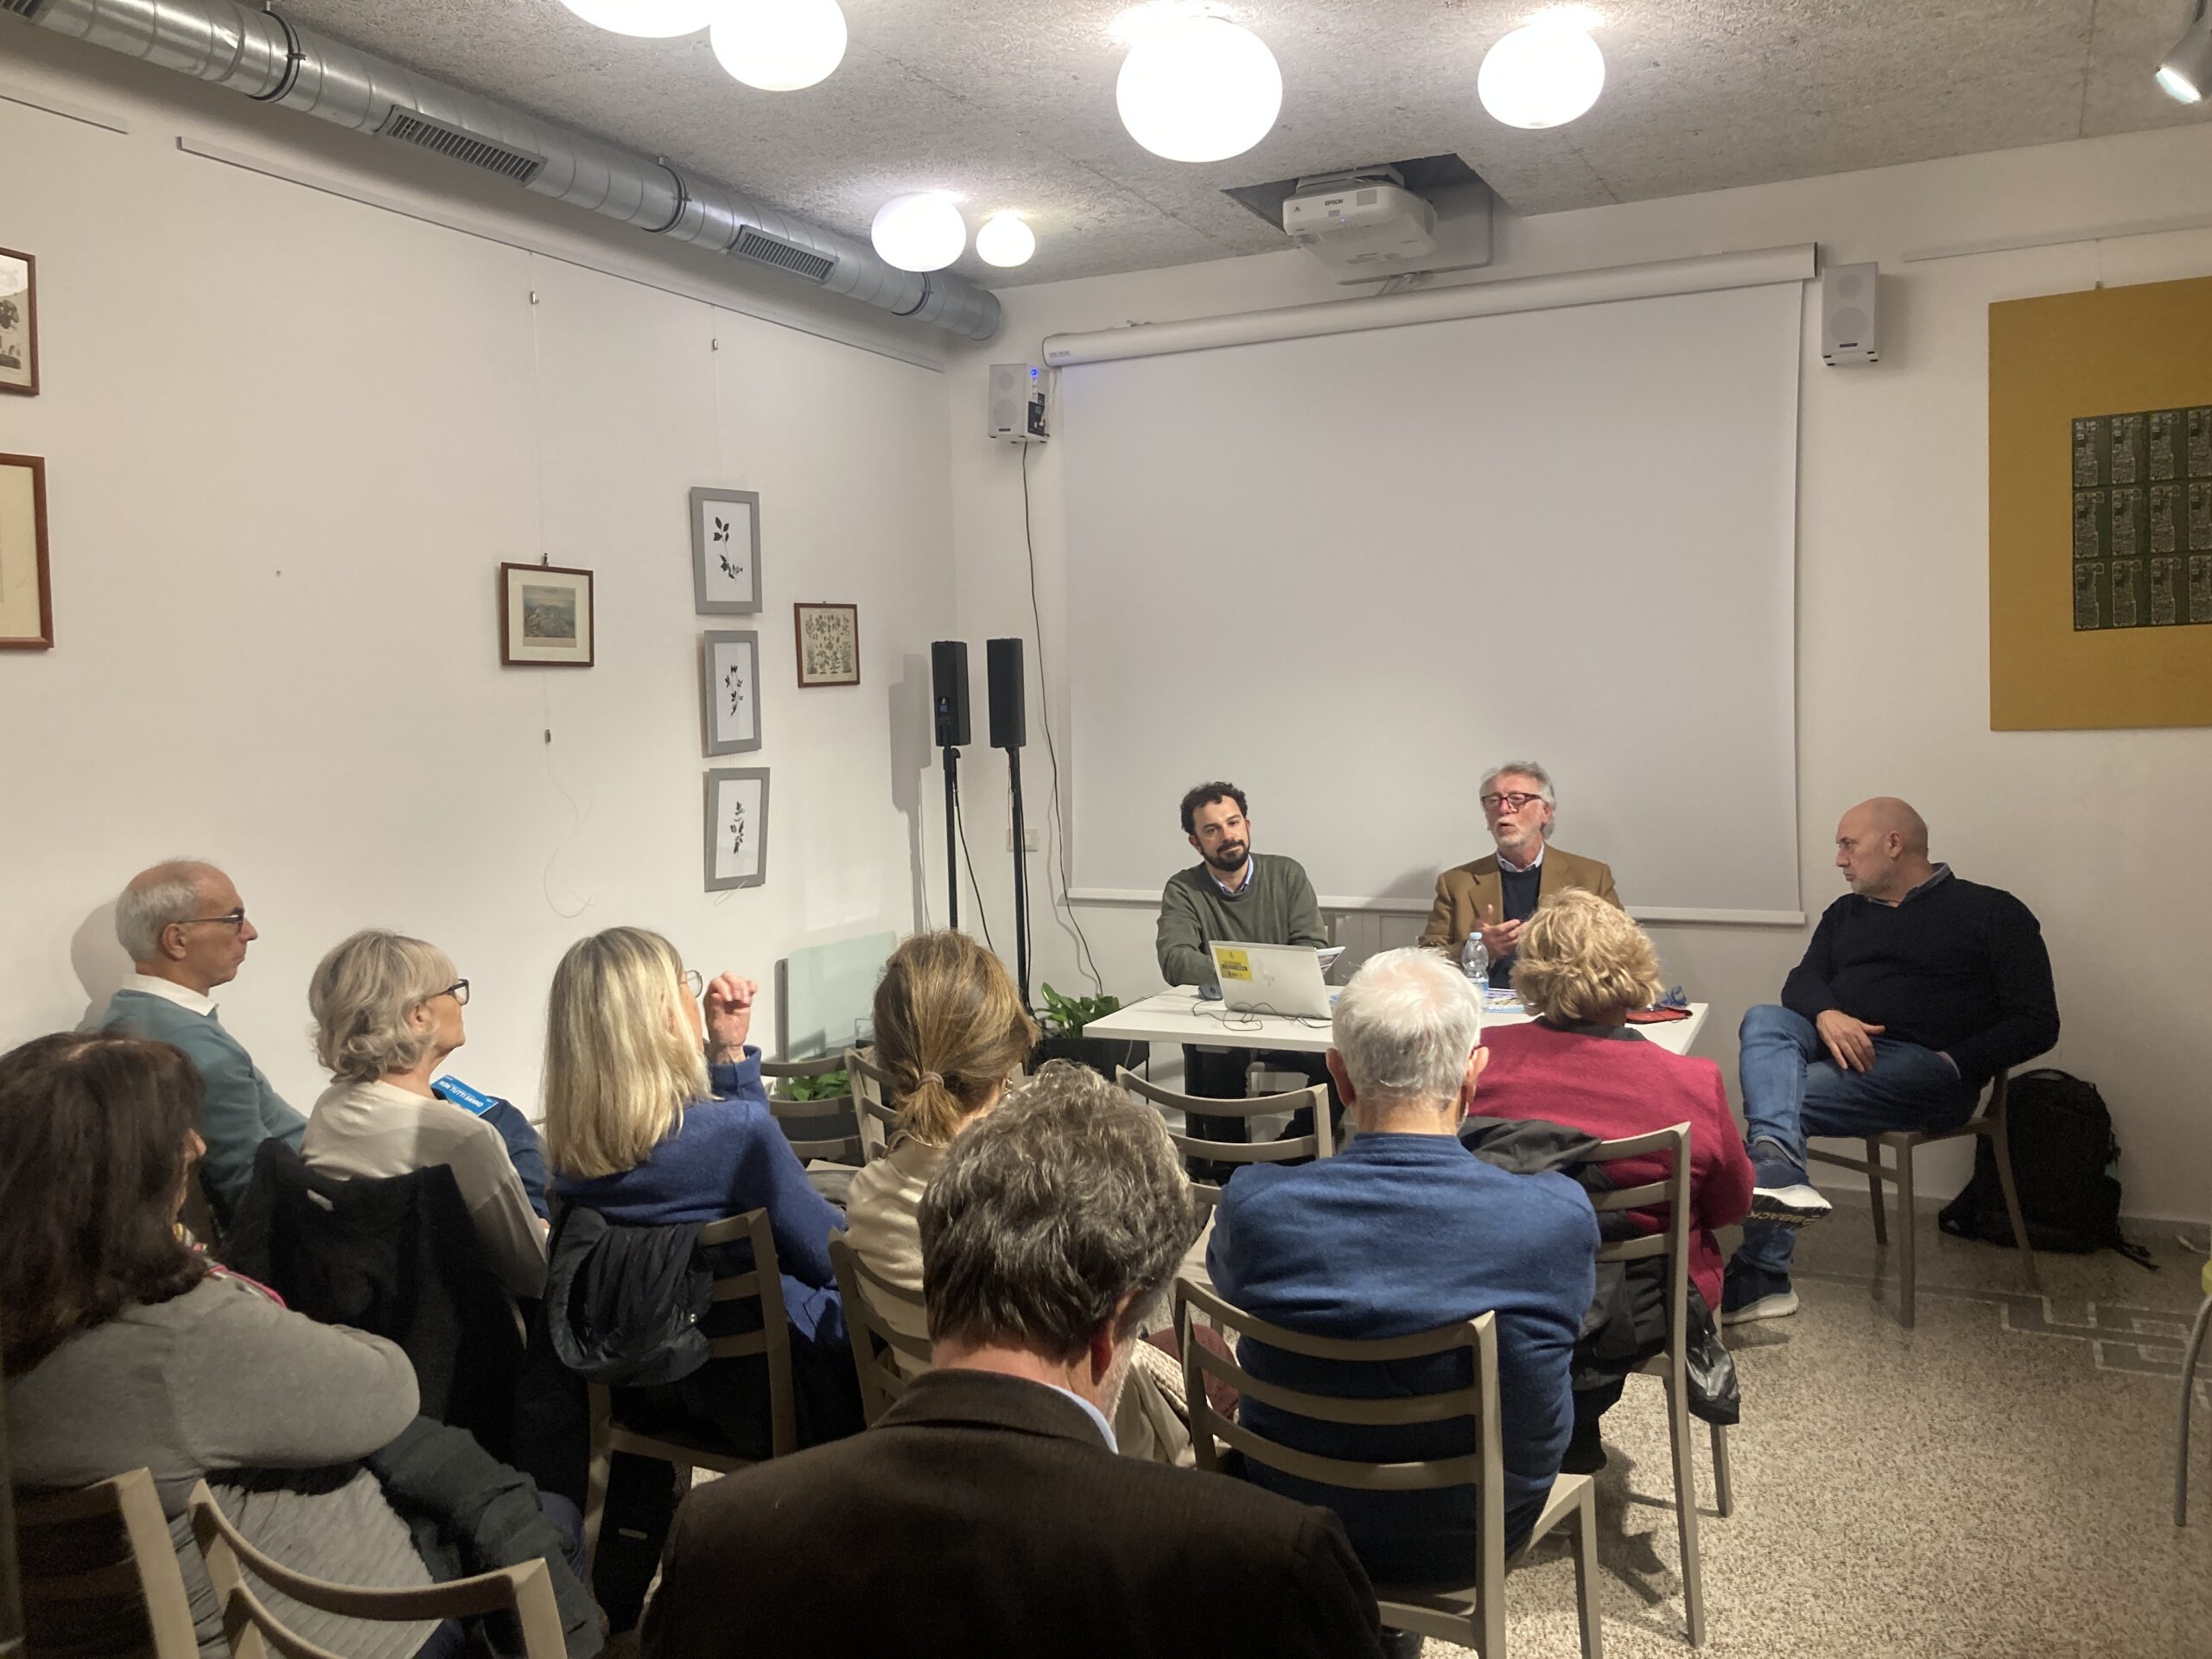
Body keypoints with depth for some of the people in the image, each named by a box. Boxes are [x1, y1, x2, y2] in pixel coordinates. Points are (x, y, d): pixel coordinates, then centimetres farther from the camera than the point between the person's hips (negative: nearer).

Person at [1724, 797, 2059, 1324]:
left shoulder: (1991, 913, 7)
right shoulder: (1845, 913, 26)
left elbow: (2037, 1023, 0)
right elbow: (1801, 980, 12)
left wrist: (1953, 1062, -13)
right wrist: (1826, 1015, -12)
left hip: (1923, 1067, -5)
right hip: (1835, 1046, 5)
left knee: (1774, 1094, -29)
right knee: (1764, 1021, -29)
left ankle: (1761, 1279, -31)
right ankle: (1778, 1174, -52)